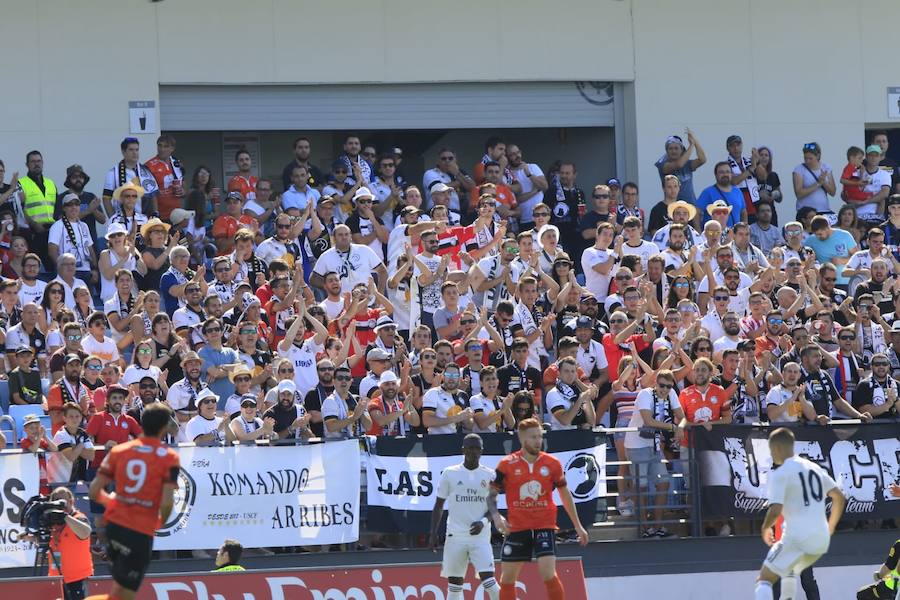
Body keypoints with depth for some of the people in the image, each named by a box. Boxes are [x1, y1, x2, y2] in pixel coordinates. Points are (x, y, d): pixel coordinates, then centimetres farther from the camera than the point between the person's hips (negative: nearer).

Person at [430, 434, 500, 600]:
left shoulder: (489, 475, 5)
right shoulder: (450, 474, 3)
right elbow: (439, 505, 8)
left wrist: (483, 522, -13)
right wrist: (433, 533, 1)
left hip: (480, 536, -1)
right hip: (455, 536, 1)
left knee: (487, 578, -14)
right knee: (454, 582, 4)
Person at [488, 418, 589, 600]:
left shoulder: (552, 464, 0)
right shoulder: (507, 465, -4)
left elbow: (565, 494, 12)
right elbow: (492, 494, 2)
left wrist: (578, 526, 15)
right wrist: (496, 517, -17)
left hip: (544, 526, -1)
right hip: (516, 528, 1)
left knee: (548, 574, -17)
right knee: (507, 579, 5)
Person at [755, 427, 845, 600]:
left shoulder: (779, 474, -6)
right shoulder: (814, 468, 16)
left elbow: (776, 510, -16)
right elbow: (839, 498, 17)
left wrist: (765, 528, 4)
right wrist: (830, 527, 27)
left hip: (797, 538, -7)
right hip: (821, 540, 7)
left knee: (764, 579, -1)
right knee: (790, 571, 32)